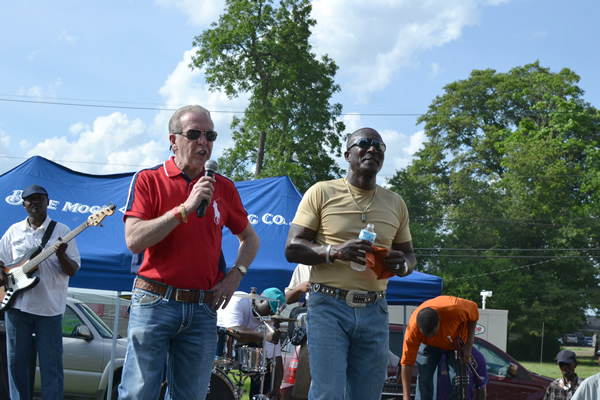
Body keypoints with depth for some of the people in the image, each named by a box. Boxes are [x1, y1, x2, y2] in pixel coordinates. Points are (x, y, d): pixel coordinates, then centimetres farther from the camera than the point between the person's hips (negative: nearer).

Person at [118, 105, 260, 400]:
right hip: (154, 303, -3)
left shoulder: (223, 187, 12)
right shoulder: (149, 180, 1)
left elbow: (250, 238, 25)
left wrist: (236, 274, 6)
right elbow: (134, 240, -12)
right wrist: (186, 208, -16)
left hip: (202, 309, 4)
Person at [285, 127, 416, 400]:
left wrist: (402, 264, -3)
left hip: (374, 312, 4)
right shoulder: (322, 193, 3)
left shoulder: (395, 203, 16)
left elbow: (410, 256, 22)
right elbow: (292, 249, -1)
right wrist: (335, 251, -19)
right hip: (329, 307, -4)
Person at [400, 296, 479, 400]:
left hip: (457, 342, -1)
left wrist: (469, 344, -20)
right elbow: (406, 362, -31)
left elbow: (473, 309, -18)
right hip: (428, 346, 1)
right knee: (424, 378, -14)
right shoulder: (412, 329, -38)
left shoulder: (454, 309, -42)